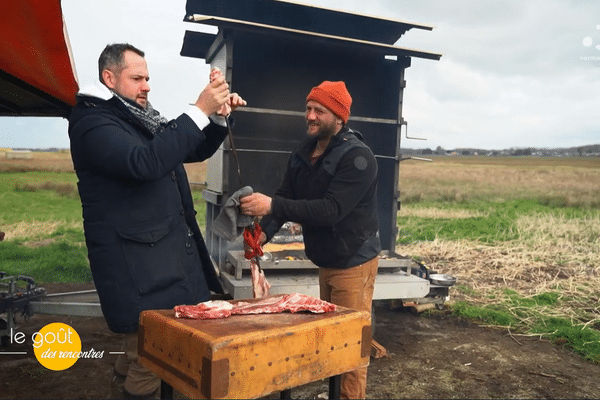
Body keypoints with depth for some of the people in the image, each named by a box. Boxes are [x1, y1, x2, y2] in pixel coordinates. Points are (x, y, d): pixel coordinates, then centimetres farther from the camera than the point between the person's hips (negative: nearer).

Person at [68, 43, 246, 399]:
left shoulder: (143, 118, 16)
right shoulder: (92, 122, -10)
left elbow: (196, 151, 22)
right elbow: (144, 163, -28)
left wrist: (219, 116, 3)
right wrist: (200, 111, -26)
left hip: (175, 252, 9)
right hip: (137, 263, -8)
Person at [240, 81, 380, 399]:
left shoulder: (357, 157, -22)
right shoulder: (302, 153, 3)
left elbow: (332, 209, -32)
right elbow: (285, 198, -1)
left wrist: (272, 206, -39)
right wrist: (264, 232, -20)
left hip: (353, 261, -8)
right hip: (325, 260, 8)